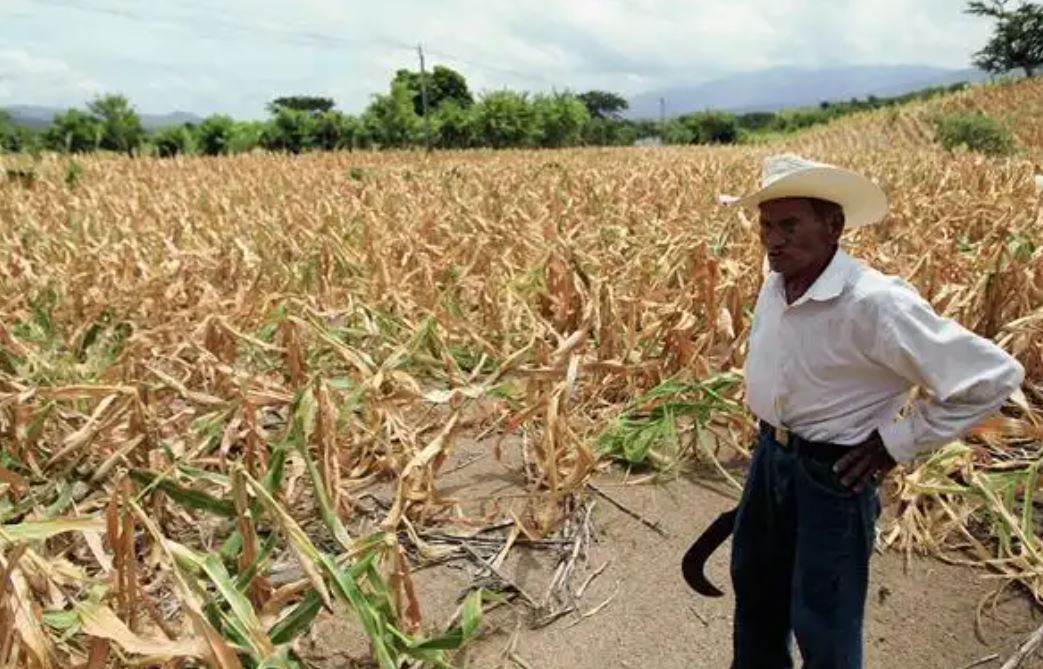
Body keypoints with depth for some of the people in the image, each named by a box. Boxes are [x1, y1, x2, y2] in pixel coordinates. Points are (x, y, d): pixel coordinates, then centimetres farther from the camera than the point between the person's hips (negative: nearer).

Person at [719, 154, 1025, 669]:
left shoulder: (874, 303, -28)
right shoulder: (774, 283, -4)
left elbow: (995, 376, -24)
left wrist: (897, 442, -18)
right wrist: (772, 437, 12)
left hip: (832, 472, -7)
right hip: (770, 454, 7)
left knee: (822, 624, 8)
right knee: (754, 583, 24)